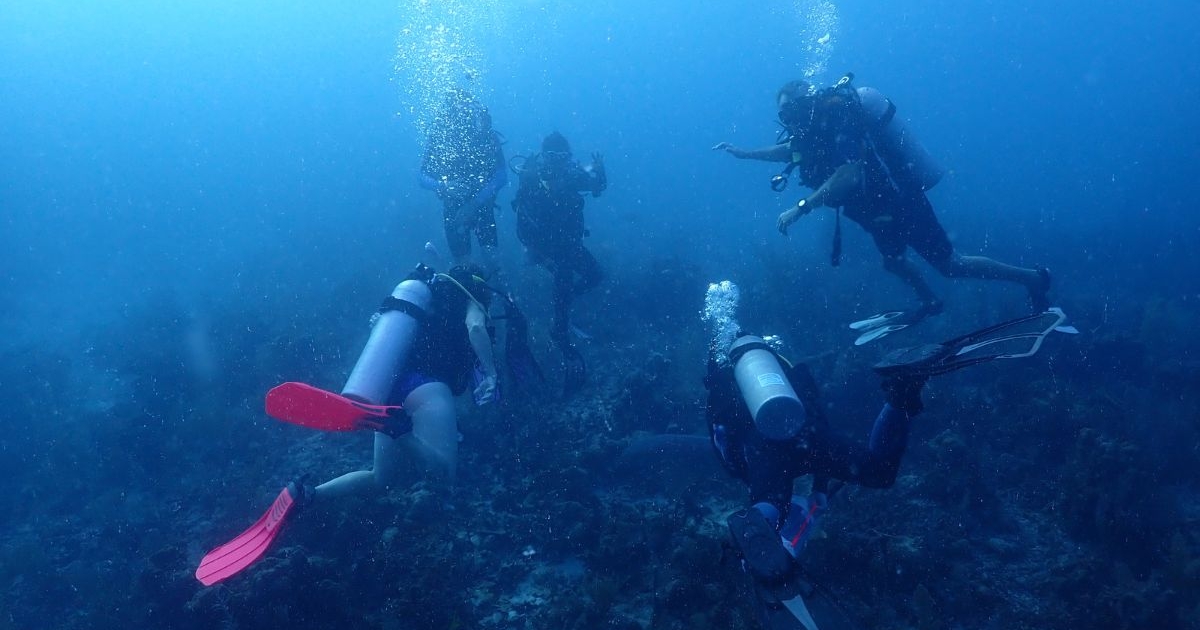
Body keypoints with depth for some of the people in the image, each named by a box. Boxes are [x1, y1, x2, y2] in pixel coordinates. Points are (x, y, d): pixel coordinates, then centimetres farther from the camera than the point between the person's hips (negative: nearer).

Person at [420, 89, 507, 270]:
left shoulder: (487, 135, -11)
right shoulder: (437, 137, -10)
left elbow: (501, 175, -13)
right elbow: (423, 178, -8)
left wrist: (475, 203, -24)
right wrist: (443, 185, -30)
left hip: (482, 206, 0)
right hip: (453, 209, 0)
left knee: (490, 258, -9)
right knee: (463, 263, 1)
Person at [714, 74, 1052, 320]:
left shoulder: (835, 117, -28)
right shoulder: (814, 124, -1)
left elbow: (848, 174, -41)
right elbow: (789, 149, 21)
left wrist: (801, 208, -44)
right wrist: (741, 153, 18)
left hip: (903, 204, -9)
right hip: (883, 208, 9)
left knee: (950, 265, 1)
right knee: (892, 260, 26)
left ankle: (1033, 278, 14)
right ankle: (930, 302, 49)